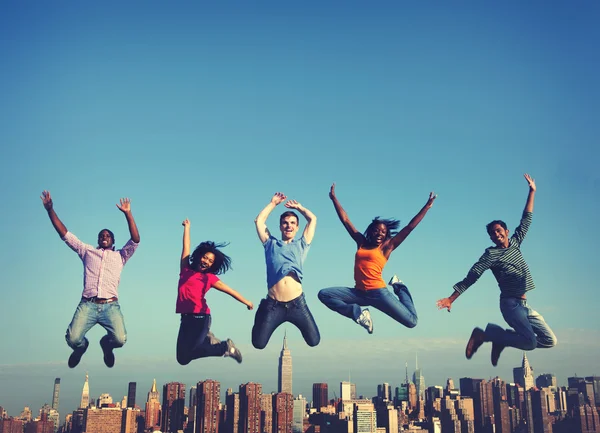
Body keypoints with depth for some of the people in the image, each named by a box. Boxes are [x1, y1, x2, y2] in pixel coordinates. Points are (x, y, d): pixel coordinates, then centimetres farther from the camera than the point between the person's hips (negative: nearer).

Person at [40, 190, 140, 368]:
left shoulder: (120, 256, 20)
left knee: (120, 339, -22)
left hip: (110, 306, -1)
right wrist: (50, 210, 9)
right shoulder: (87, 251, 23)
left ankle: (106, 344, 17)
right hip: (87, 305, 1)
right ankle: (81, 346, 20)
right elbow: (65, 234, 18)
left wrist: (128, 214, -6)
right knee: (73, 339, -20)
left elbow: (136, 240, 4)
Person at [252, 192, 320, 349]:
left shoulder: (301, 245, 16)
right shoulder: (271, 244, 15)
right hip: (273, 304, 0)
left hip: (297, 303, 1)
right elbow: (259, 220, 12)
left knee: (314, 341, 2)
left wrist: (298, 206, 24)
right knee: (258, 344, 2)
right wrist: (273, 203, 17)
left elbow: (312, 219, 15)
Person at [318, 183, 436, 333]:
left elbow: (410, 227, 1)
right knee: (324, 294, -10)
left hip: (378, 293, -4)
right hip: (359, 292, 4)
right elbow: (346, 220, 18)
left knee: (411, 322, -11)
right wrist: (334, 198, 21)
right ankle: (359, 313, -7)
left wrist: (427, 207, -2)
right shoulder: (361, 242, 13)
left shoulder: (386, 247, 3)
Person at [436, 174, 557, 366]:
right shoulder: (491, 254, -7)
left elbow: (526, 221, 17)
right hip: (511, 304, -7)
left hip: (525, 304, 7)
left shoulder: (515, 243, 11)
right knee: (530, 342, -21)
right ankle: (485, 333, -6)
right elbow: (471, 276, -12)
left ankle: (502, 339, 11)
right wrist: (451, 298, -19)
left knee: (550, 341, 7)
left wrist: (532, 191, 14)